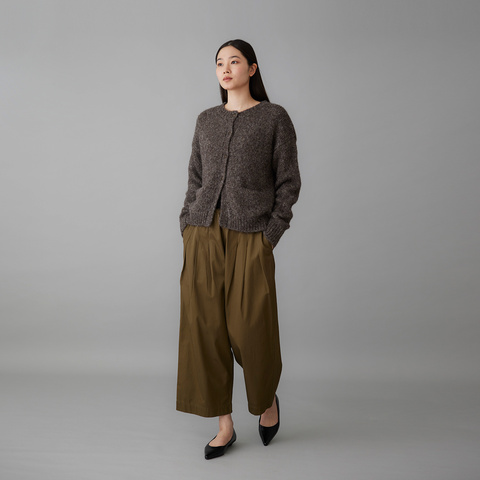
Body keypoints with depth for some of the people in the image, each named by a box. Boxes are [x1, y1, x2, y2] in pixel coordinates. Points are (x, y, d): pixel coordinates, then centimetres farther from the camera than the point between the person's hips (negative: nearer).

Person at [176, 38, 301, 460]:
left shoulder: (275, 117, 3)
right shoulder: (206, 120, 15)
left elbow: (288, 182, 0)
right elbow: (195, 180, 16)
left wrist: (269, 237, -9)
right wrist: (188, 230, 4)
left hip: (250, 239, -4)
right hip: (204, 235, 4)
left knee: (251, 330, 0)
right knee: (206, 328, 3)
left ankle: (267, 399, 32)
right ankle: (225, 425, 18)